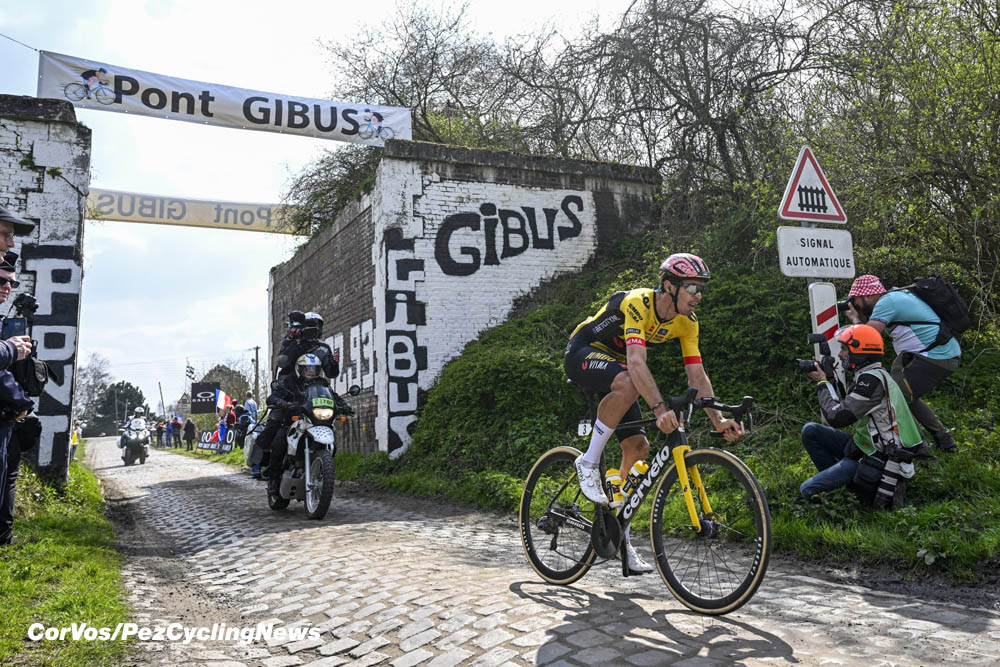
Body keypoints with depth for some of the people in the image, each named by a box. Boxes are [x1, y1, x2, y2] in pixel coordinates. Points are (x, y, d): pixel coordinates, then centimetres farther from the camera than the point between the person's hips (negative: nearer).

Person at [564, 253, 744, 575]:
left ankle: (618, 534, 6)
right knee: (628, 384, -39)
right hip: (582, 354, -7)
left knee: (638, 446, -6)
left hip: (615, 367, 7)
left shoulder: (686, 322, -8)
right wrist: (660, 409, -54)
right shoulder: (637, 303, -30)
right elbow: (636, 362, -43)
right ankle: (588, 463, -21)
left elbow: (697, 375, -11)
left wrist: (718, 420, -23)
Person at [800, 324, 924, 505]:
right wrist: (827, 383, 6)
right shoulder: (873, 375, 8)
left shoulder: (873, 379, -22)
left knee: (807, 490, -11)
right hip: (863, 447, 10)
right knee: (810, 431, 5)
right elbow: (846, 408, 16)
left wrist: (823, 383, -12)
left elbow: (837, 418, -24)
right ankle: (837, 478, 6)